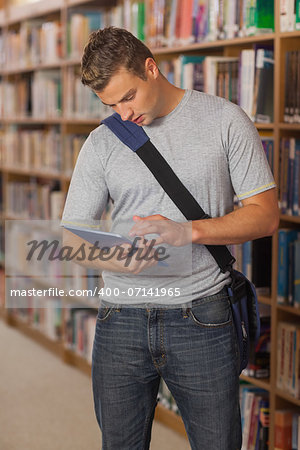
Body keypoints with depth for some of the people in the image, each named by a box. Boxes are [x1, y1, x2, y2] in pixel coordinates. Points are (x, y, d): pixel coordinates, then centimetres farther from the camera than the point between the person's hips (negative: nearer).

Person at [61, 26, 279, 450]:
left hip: (201, 319, -2)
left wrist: (188, 231, -18)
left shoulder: (224, 120, -1)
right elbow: (72, 236, 6)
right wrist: (116, 259, -17)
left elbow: (265, 214, -3)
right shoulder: (102, 142, 6)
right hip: (121, 323, 2)